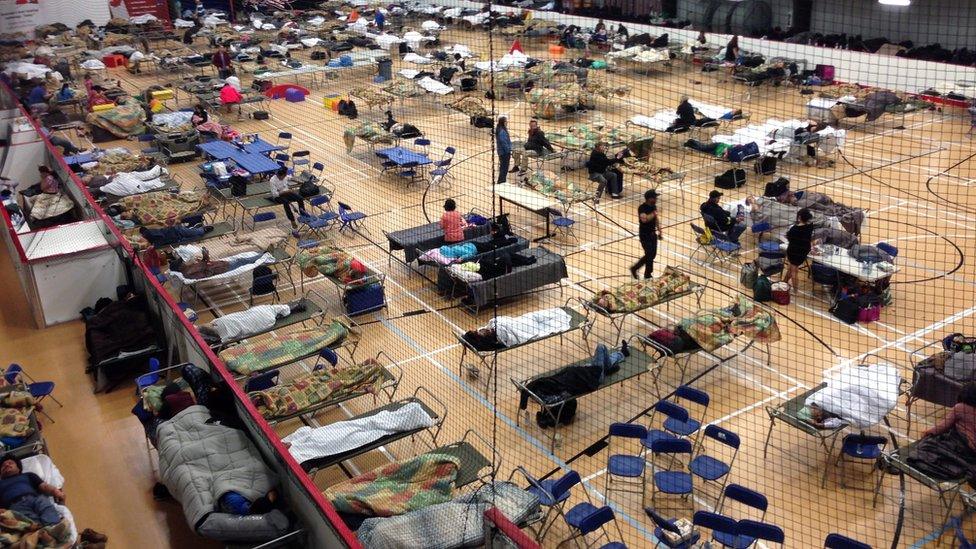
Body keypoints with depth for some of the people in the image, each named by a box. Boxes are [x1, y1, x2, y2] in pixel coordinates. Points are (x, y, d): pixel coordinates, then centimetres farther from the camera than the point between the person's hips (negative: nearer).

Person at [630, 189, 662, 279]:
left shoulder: (653, 206, 4)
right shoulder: (642, 208, -20)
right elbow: (644, 219, -36)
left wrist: (659, 231, 15)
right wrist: (654, 214, -28)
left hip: (653, 233, 8)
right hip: (644, 235, -8)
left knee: (653, 254, 10)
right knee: (649, 254, -7)